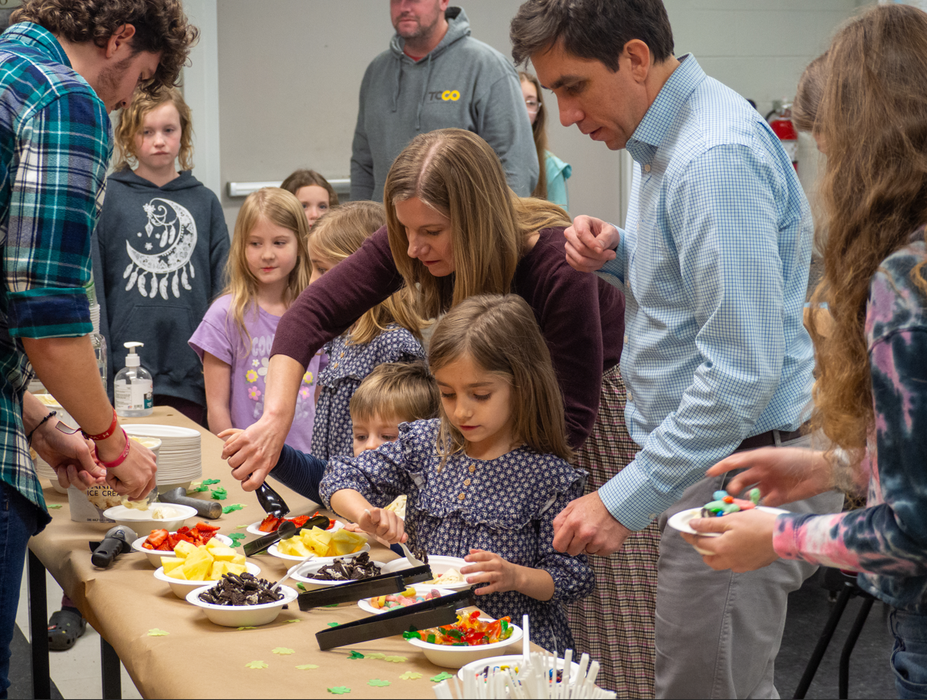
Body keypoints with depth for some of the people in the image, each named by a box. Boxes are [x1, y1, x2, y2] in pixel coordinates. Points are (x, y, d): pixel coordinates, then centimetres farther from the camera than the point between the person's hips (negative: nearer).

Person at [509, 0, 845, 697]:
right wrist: (617, 253, 5)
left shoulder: (717, 156, -21)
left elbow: (744, 369, -26)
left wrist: (626, 500, -24)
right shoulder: (667, 136, 11)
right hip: (697, 452, 10)